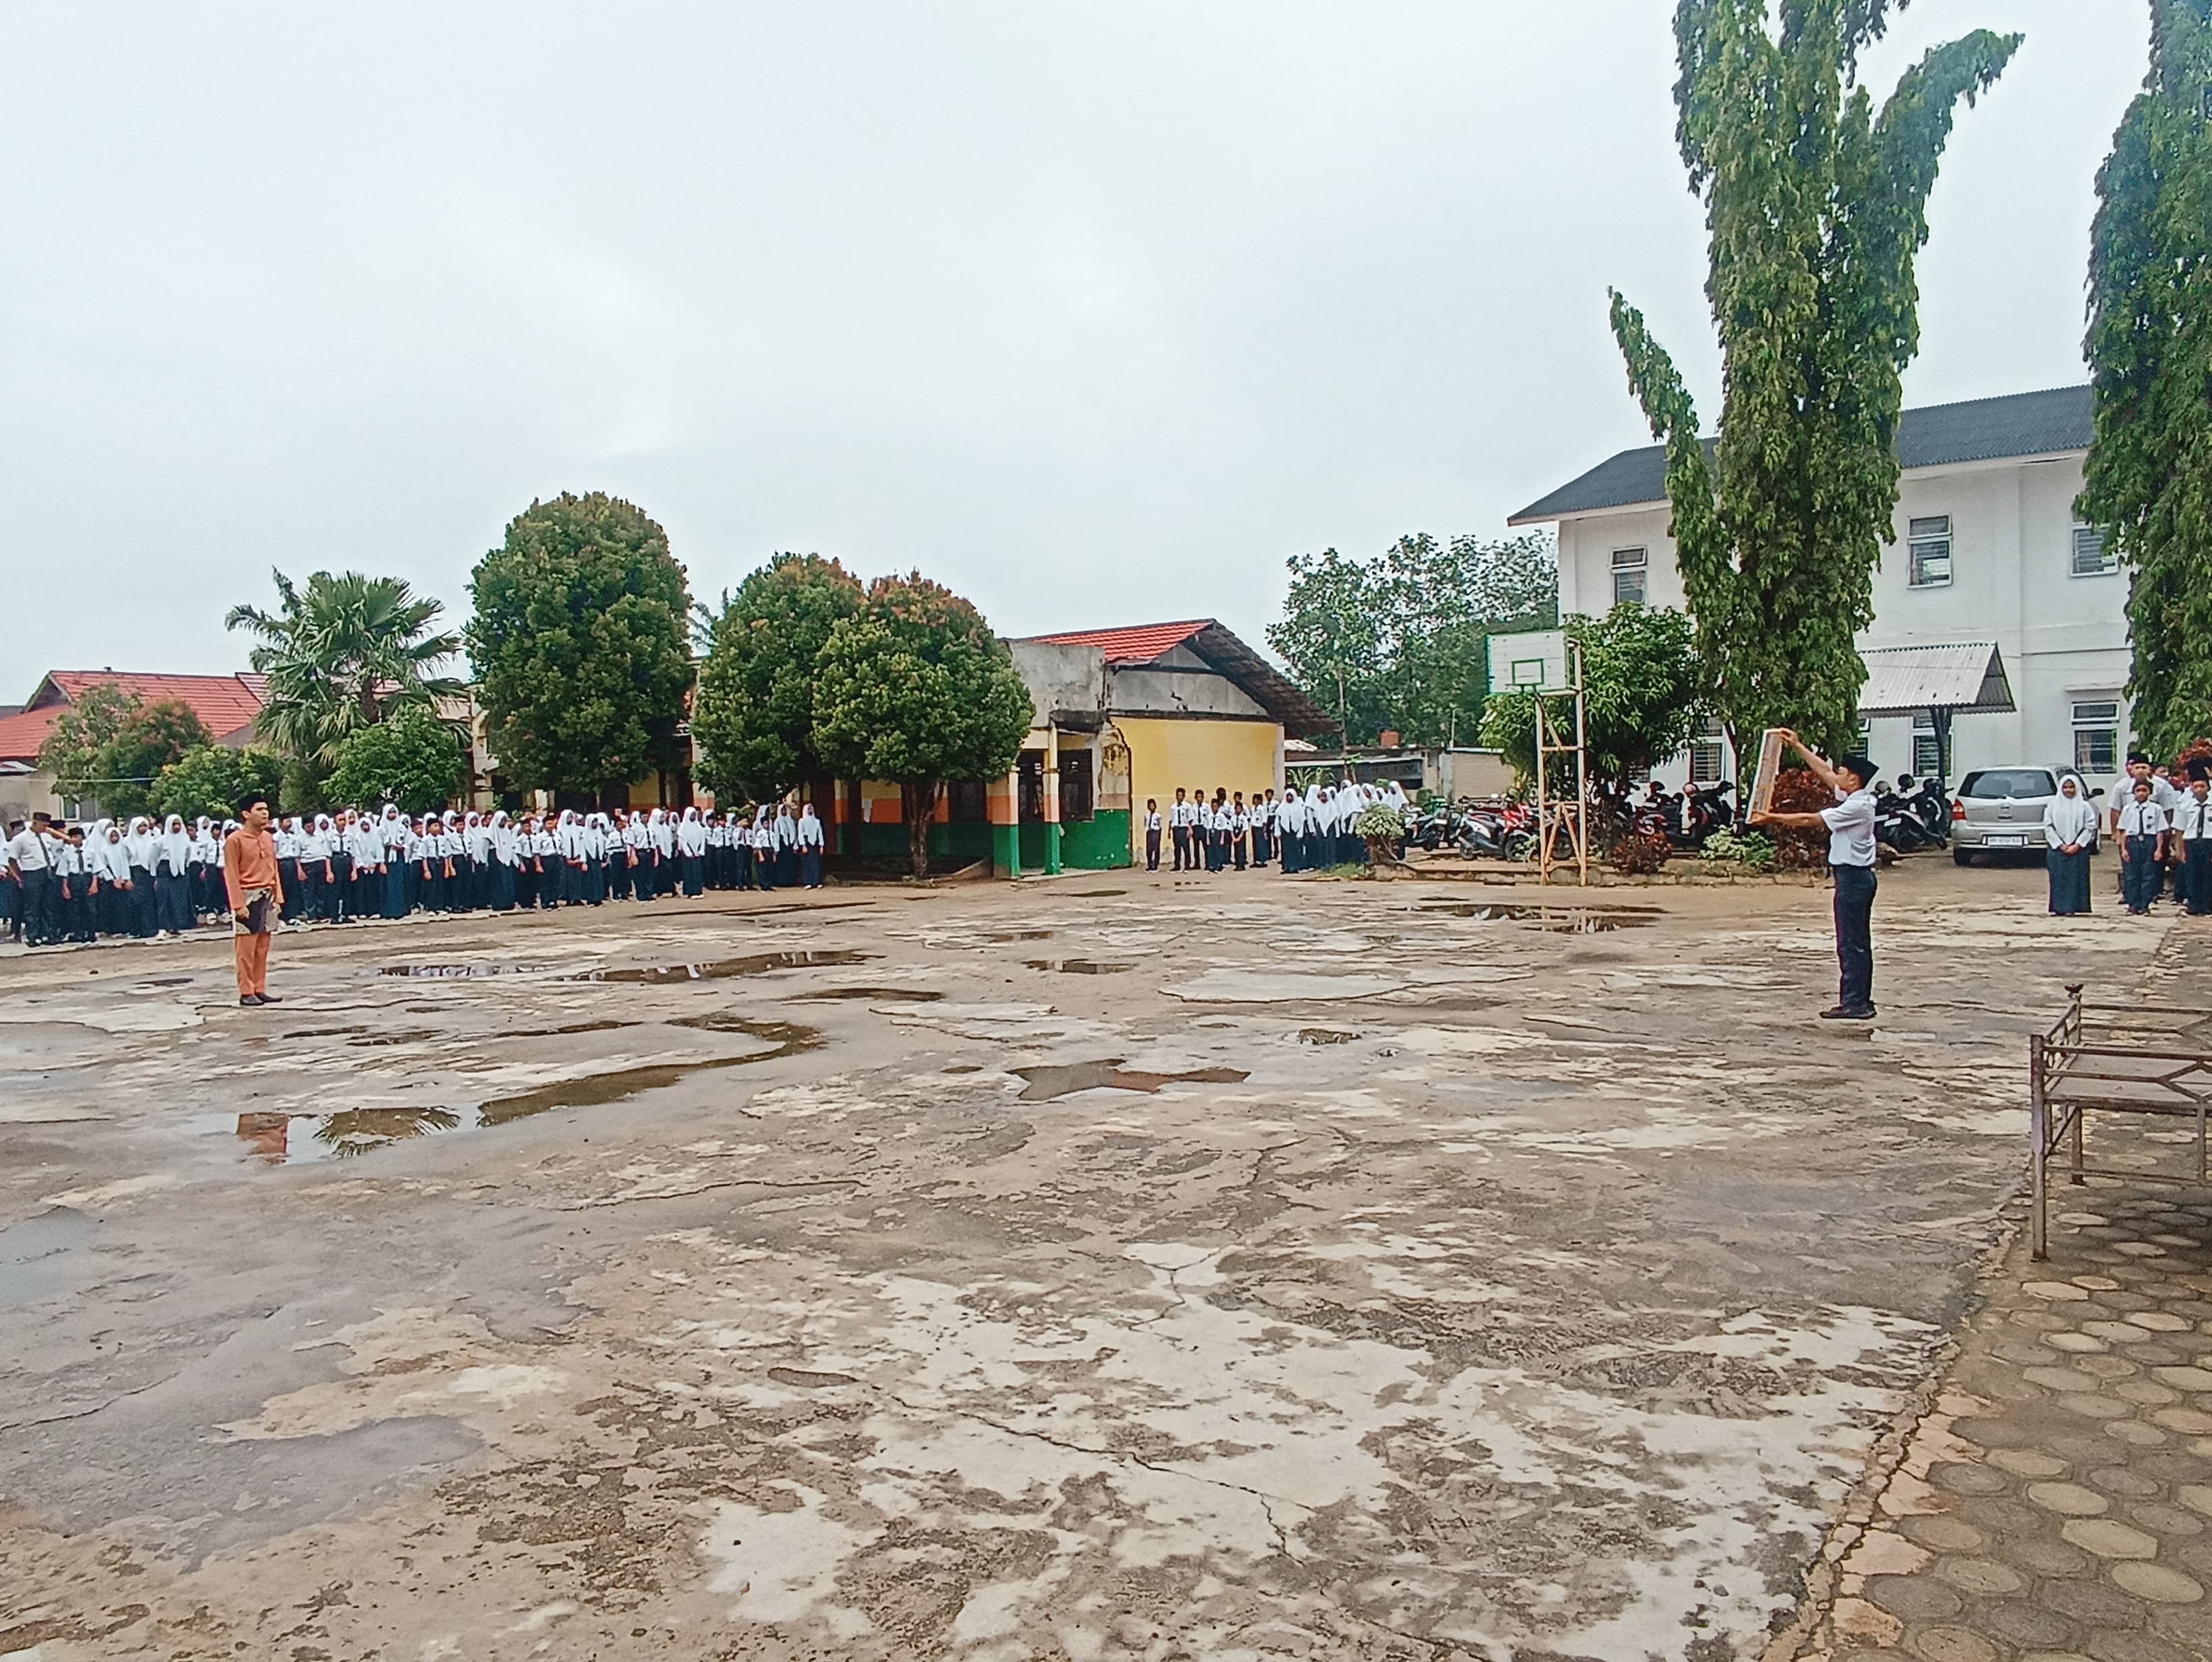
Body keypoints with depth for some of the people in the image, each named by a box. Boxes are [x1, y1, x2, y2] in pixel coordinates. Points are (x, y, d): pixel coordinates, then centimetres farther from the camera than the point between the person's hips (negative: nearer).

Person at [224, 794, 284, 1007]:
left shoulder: (268, 838, 11)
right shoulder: (234, 840, -10)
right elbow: (231, 875, -12)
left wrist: (278, 898, 10)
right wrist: (238, 905, -15)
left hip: (267, 897, 7)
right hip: (248, 899, -7)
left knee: (263, 949, 10)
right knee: (246, 949, -3)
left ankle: (260, 990, 16)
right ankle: (246, 993, 2)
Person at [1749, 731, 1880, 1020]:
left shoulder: (1858, 806, -18)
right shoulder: (1855, 799, 10)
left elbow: (1811, 820, -18)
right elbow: (1824, 772, 19)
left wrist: (1773, 818, -11)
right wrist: (1798, 747, 20)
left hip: (1852, 876, -10)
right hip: (1858, 876, 10)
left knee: (1850, 942, -8)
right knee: (1858, 942, 12)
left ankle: (1853, 1003, -6)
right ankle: (1861, 1001, 17)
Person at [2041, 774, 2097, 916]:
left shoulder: (2083, 805, 3)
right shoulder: (2053, 805, 5)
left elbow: (2090, 827, -1)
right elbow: (2048, 826, 2)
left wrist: (2077, 845, -9)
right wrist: (2061, 845, -6)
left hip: (2078, 849, -1)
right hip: (2058, 849, 1)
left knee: (2076, 878, -2)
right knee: (2058, 878, 0)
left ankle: (2073, 908, 0)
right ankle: (2059, 908, 4)